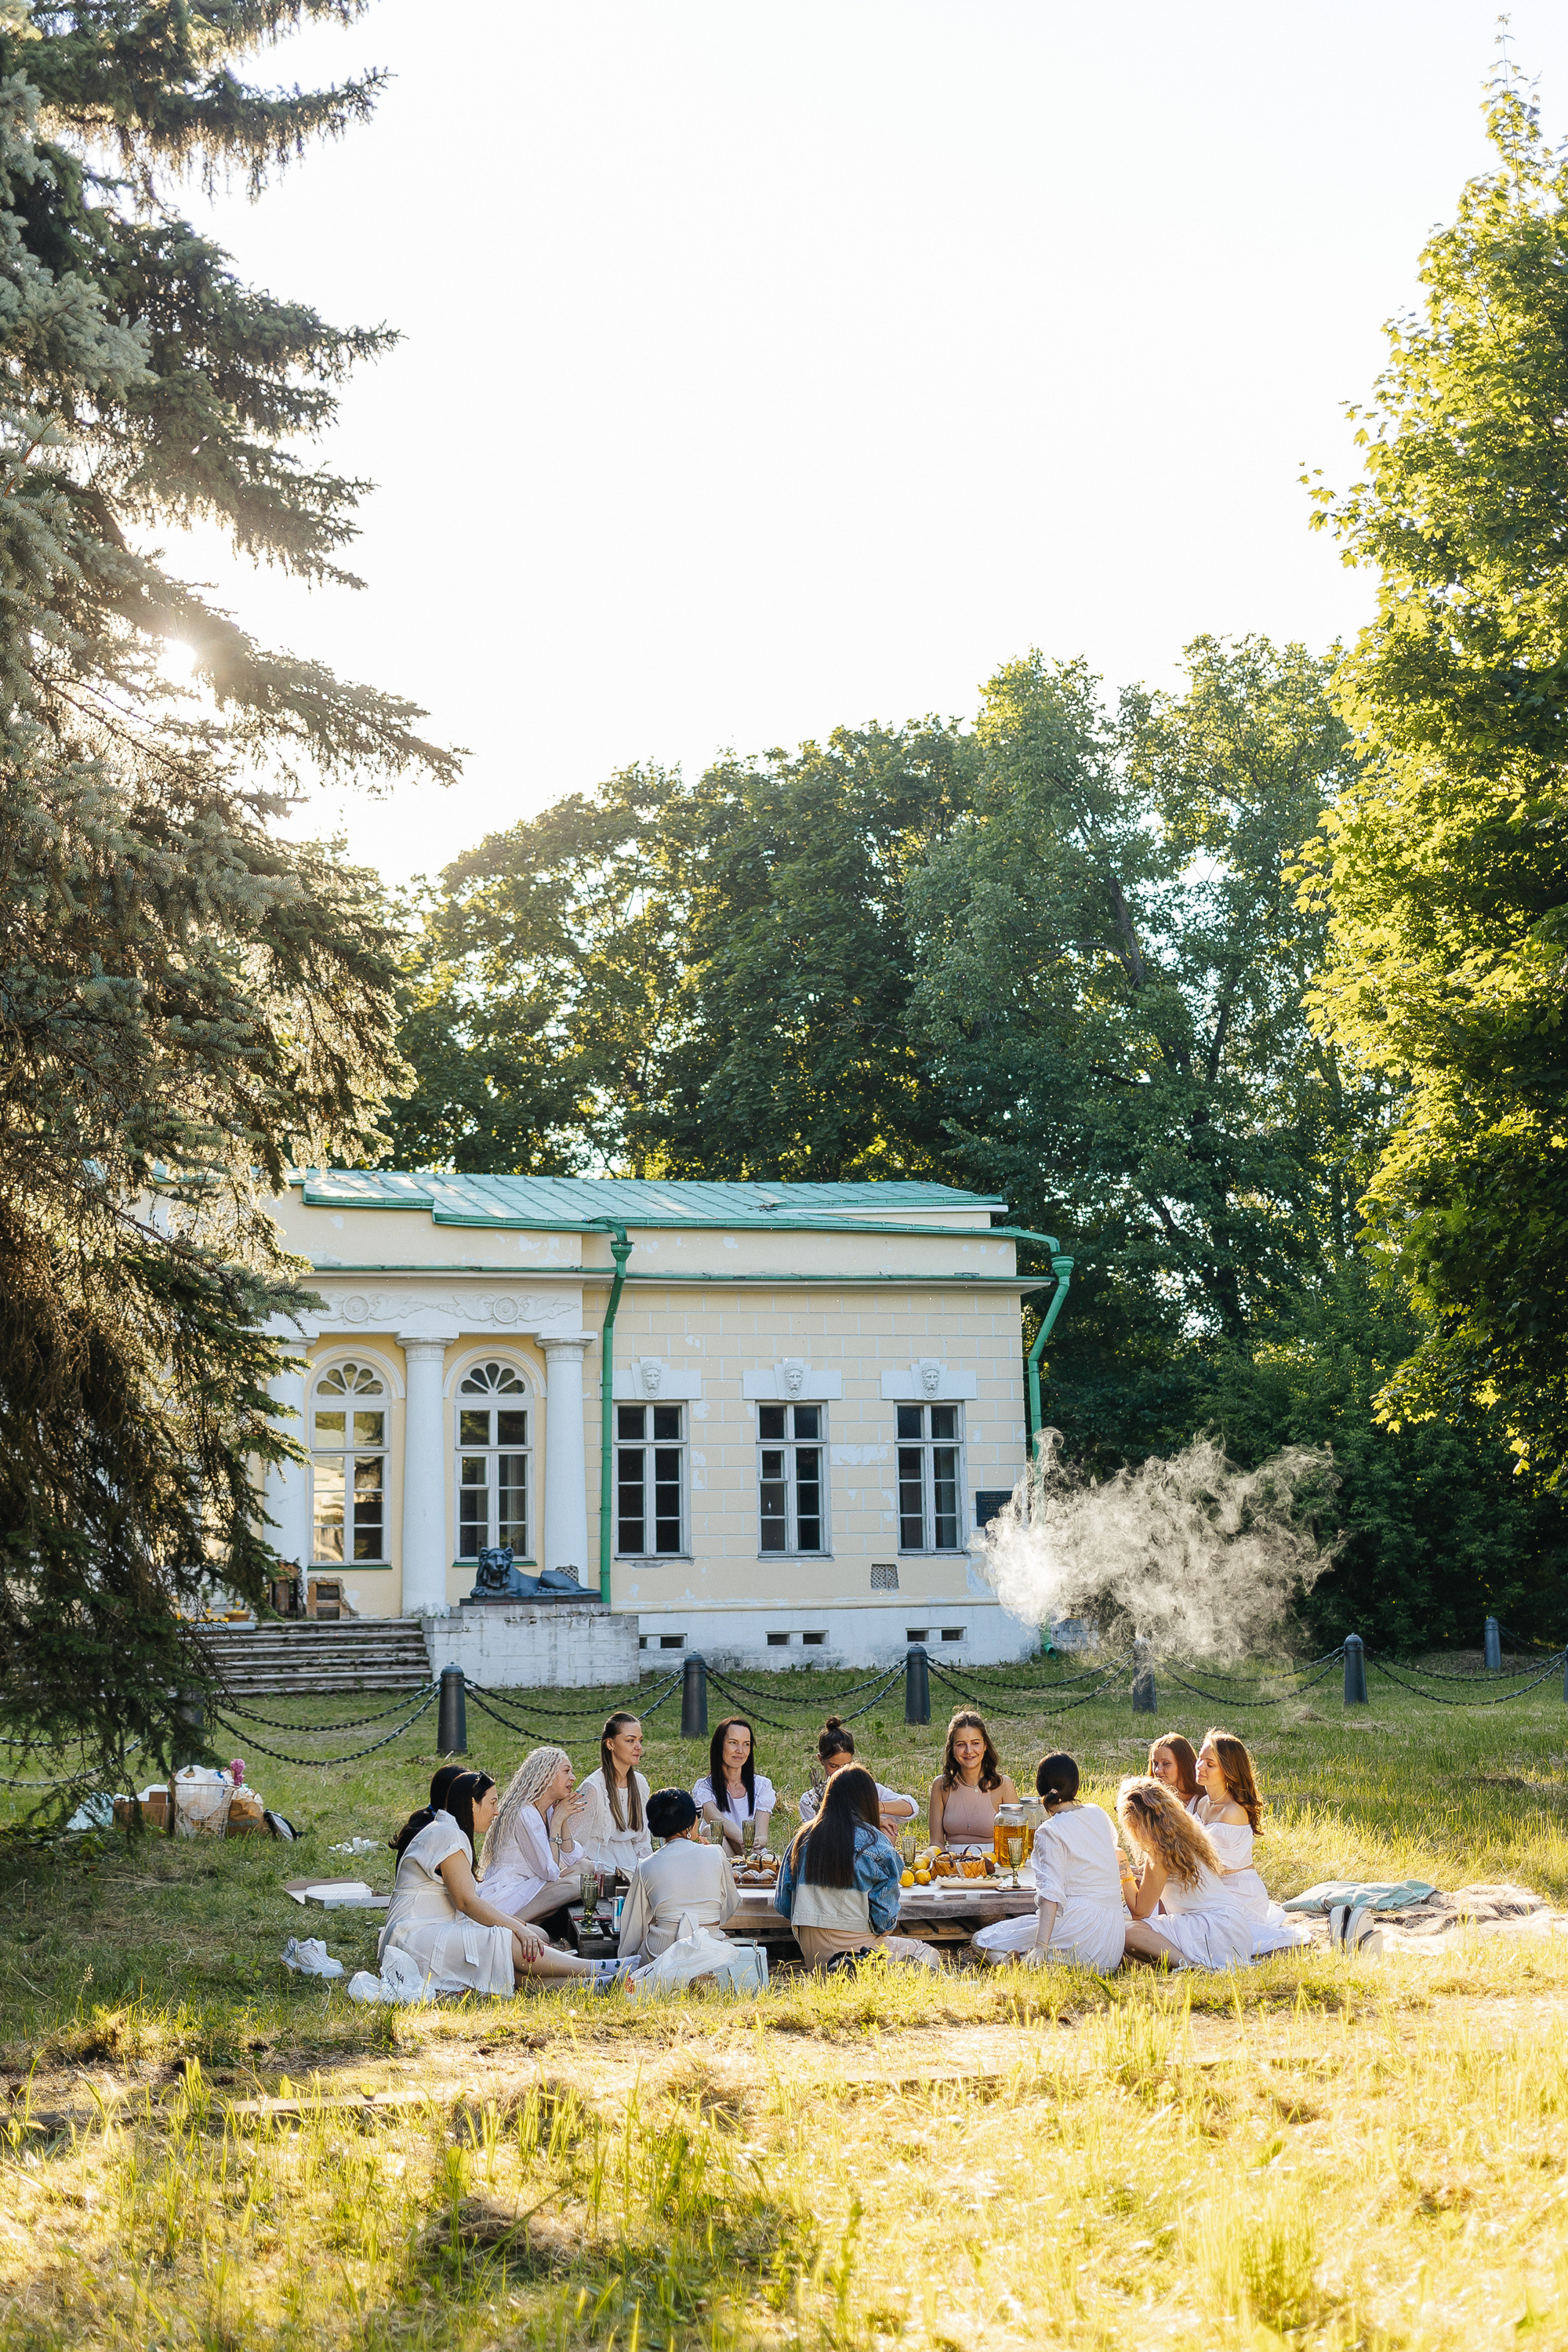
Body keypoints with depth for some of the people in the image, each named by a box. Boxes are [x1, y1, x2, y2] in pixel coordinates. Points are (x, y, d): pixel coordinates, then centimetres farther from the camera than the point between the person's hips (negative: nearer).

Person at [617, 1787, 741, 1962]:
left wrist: (625, 1960, 27)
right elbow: (730, 1910, 11)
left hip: (660, 1954, 0)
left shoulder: (645, 1867, 1)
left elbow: (634, 1927, 12)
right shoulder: (716, 1855, -1)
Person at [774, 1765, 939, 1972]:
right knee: (929, 1954, 14)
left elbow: (782, 1904, 10)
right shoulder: (873, 1843, -7)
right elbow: (885, 1913, -5)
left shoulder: (802, 1838, 6)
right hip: (855, 1945, -6)